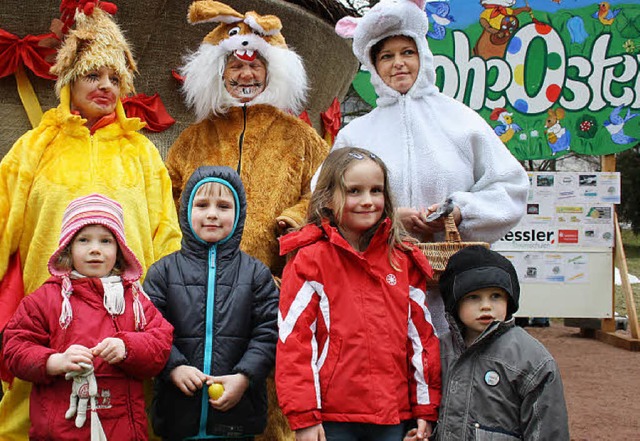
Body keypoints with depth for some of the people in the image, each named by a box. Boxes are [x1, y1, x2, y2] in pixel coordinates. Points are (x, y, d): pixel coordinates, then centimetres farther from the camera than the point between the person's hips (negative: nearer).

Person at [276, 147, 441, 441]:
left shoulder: (403, 261, 8)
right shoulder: (310, 260, -4)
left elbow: (421, 335, 11)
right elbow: (294, 340, -7)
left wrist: (426, 410, 9)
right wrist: (303, 417, -10)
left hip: (393, 417, 4)